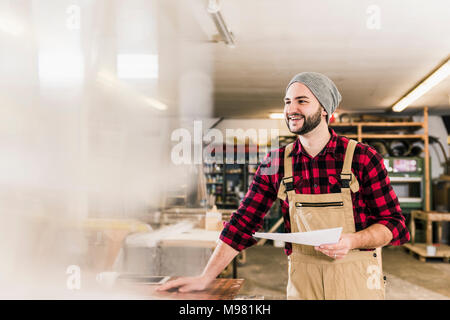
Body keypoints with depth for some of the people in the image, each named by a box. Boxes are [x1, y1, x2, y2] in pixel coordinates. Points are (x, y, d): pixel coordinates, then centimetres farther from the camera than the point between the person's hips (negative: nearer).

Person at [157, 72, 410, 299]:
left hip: (357, 279, -1)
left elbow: (395, 224, -3)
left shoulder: (363, 158, -6)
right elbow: (243, 222, 3)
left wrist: (352, 240, -22)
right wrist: (206, 278, -3)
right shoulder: (276, 163, 1)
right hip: (303, 279, 2)